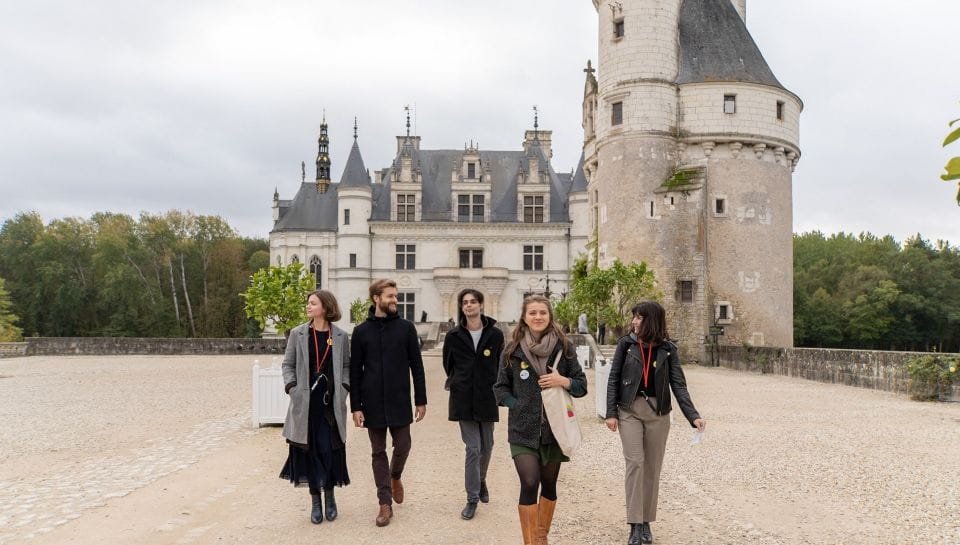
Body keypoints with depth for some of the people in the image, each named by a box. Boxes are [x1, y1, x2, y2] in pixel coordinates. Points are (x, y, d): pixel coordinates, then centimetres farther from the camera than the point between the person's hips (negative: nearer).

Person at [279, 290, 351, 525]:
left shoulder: (340, 336, 3)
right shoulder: (297, 333, 4)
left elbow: (346, 365, 9)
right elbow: (288, 364, 8)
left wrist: (344, 388, -4)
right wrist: (291, 387, -5)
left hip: (331, 402, -1)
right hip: (305, 402, 1)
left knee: (330, 450, -2)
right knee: (309, 450, 5)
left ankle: (329, 495, 20)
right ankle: (315, 501, 17)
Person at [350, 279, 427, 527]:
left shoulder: (406, 328, 1)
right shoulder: (361, 331, 1)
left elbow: (416, 366, 3)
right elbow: (355, 372, 2)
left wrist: (421, 400, 0)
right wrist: (355, 406, -3)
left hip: (399, 402, 0)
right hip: (373, 403, 0)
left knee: (402, 447, 3)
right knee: (379, 452, 6)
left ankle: (395, 476, 35)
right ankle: (385, 504, 16)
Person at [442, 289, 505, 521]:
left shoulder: (495, 334, -2)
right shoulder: (454, 336, -1)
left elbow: (501, 364, 8)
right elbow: (448, 364, 13)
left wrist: (496, 388, 8)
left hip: (487, 398, 1)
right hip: (463, 399, -1)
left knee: (486, 447, 13)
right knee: (472, 448, -4)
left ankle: (481, 481, 40)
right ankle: (472, 498, 5)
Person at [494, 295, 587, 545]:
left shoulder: (564, 347, -1)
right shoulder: (513, 349, -2)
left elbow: (582, 386, 4)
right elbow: (500, 388, 6)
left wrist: (564, 381, -15)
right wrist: (518, 405, -8)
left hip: (555, 428, 2)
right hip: (523, 429, -1)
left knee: (549, 484, 13)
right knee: (529, 483, -13)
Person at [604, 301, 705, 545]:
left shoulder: (668, 349, 0)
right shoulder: (626, 344, -1)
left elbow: (678, 384, -2)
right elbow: (614, 379, 1)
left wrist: (693, 415, -13)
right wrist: (611, 412, -5)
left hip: (658, 412, 1)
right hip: (629, 410, -1)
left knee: (652, 467, 7)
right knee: (635, 463, -9)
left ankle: (646, 522, 20)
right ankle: (635, 525, -4)